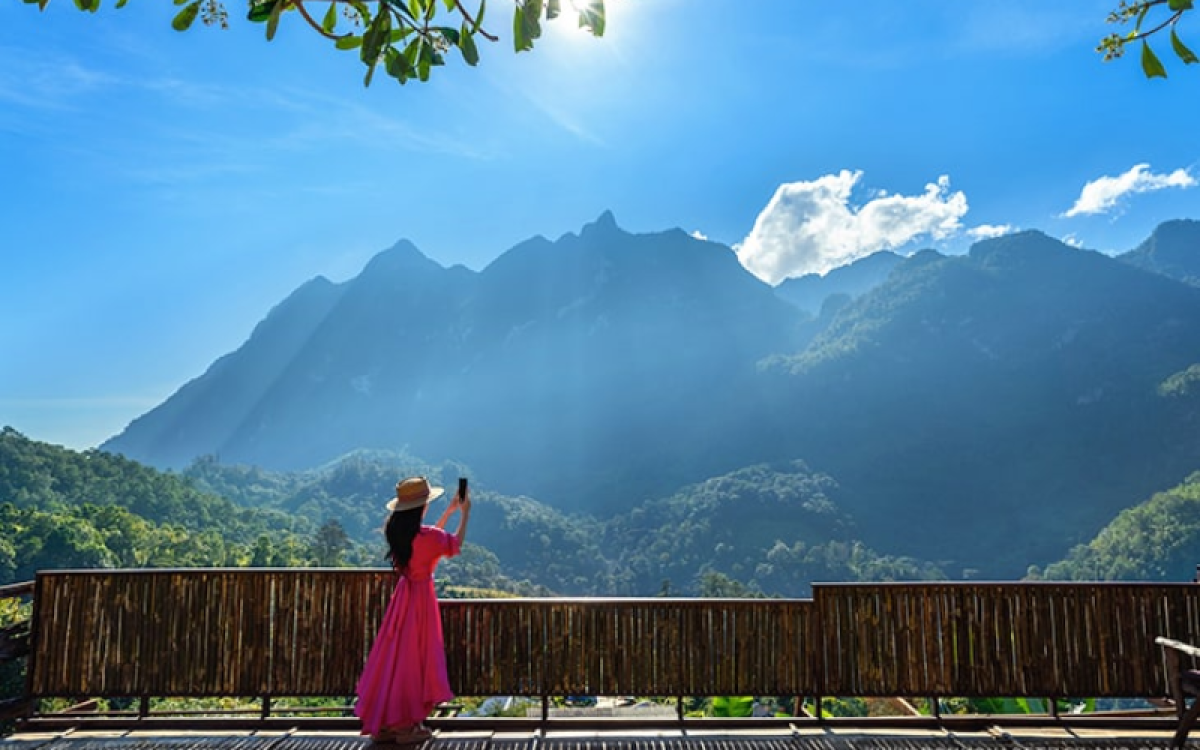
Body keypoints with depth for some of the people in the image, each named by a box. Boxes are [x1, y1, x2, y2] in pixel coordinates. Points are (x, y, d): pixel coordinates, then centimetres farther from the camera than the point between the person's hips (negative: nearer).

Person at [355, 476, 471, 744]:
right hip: (421, 597, -7)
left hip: (403, 595, 7)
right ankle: (407, 725, 14)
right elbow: (456, 543, -5)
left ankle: (384, 721, 23)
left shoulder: (396, 531, -1)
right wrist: (464, 513, 6)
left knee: (394, 655, 14)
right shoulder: (427, 535, -23)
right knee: (414, 658, 3)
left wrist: (449, 511, 18)